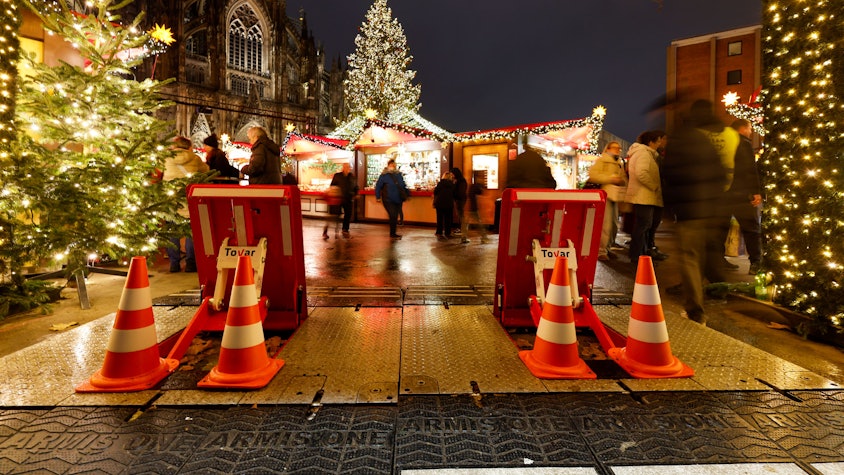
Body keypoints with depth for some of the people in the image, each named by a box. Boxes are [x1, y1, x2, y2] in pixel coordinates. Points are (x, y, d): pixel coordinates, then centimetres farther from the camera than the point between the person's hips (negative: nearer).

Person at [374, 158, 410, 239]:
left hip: (398, 200, 5)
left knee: (395, 217, 10)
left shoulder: (398, 175, 11)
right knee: (393, 216, -11)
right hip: (388, 200, -5)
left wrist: (407, 194, 17)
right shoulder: (384, 175, -5)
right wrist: (378, 197, -7)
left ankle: (393, 234, 22)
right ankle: (392, 234, 2)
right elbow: (378, 186, -3)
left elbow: (403, 186, 20)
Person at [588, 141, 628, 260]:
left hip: (615, 197, 8)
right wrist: (611, 179, -16)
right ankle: (601, 252, -9)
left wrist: (622, 181, 1)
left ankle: (607, 249, 19)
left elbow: (624, 179, 26)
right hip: (604, 196, -8)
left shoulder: (620, 164, 24)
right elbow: (593, 175, -11)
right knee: (605, 224, -14)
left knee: (614, 225, 8)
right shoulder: (601, 160, 2)